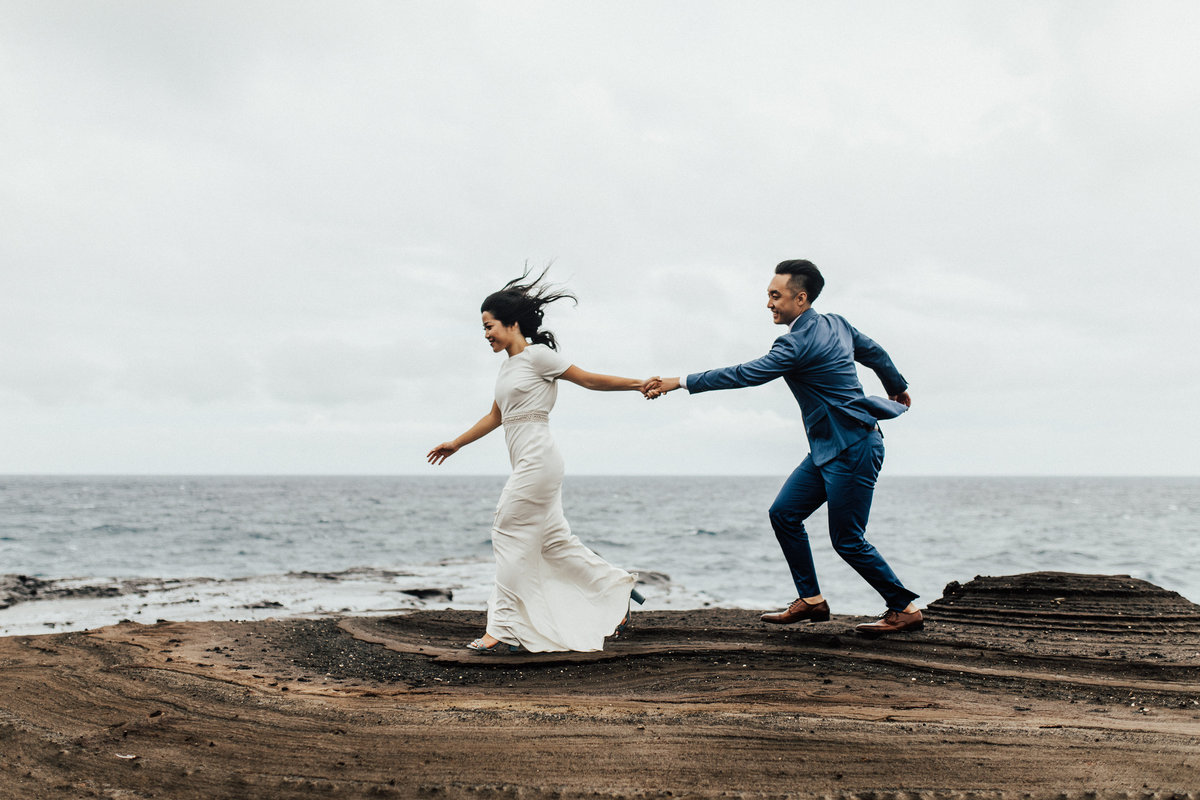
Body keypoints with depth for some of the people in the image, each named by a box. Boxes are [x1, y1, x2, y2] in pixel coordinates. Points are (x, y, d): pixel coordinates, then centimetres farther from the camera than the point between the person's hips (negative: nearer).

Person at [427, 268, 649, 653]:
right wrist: (456, 443, 35)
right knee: (554, 540, 10)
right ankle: (618, 590, 21)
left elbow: (590, 380, -5)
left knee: (510, 535, -8)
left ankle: (506, 630, -5)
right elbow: (495, 417, 28)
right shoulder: (508, 365, 18)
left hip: (537, 458, -9)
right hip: (525, 462, 9)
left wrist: (639, 384, -8)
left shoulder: (537, 355, -8)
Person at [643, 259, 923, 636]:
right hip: (827, 448, 10)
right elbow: (874, 353, 21)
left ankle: (905, 609, 10)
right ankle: (811, 599, 13)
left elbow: (745, 374, -22)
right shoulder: (835, 324, 8)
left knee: (848, 540, -3)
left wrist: (680, 382, -19)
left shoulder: (799, 343, -20)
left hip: (852, 449, -10)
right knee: (784, 513, 7)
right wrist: (897, 387, 41)